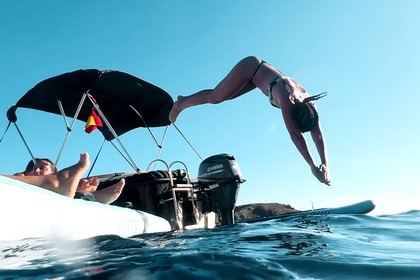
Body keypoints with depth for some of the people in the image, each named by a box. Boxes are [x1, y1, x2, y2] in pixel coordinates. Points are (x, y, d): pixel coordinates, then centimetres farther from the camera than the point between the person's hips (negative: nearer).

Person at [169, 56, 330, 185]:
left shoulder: (308, 104, -22)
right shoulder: (287, 99, -41)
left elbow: (318, 135, -20)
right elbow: (295, 135, -47)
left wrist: (325, 163, -31)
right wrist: (313, 166, -48)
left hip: (257, 75, 6)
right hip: (251, 67, -6)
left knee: (223, 97, 17)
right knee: (215, 97, 1)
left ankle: (184, 100, 37)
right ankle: (181, 104, 27)